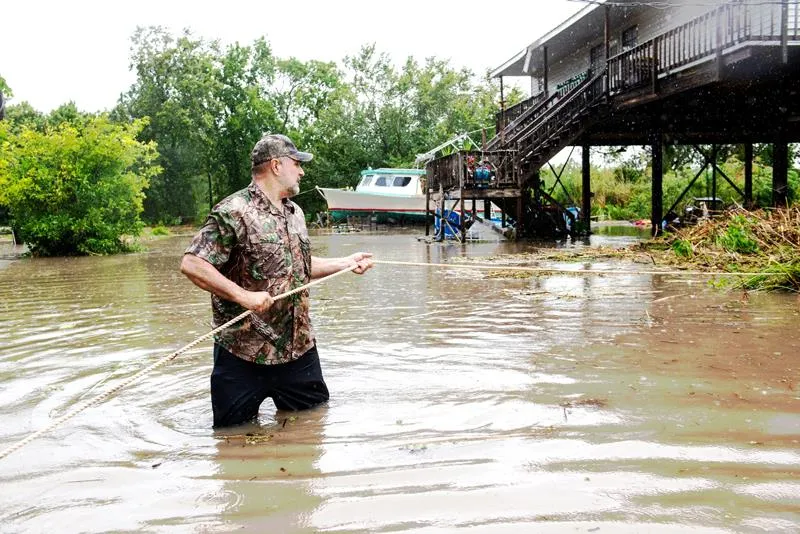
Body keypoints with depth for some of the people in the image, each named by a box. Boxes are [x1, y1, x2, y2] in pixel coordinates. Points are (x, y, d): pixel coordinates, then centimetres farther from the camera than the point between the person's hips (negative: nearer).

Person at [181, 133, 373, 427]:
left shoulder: (295, 213, 13)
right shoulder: (233, 212, -15)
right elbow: (192, 265, -20)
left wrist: (346, 262, 17)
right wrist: (244, 296, -25)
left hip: (300, 347, 7)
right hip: (245, 352, -7)